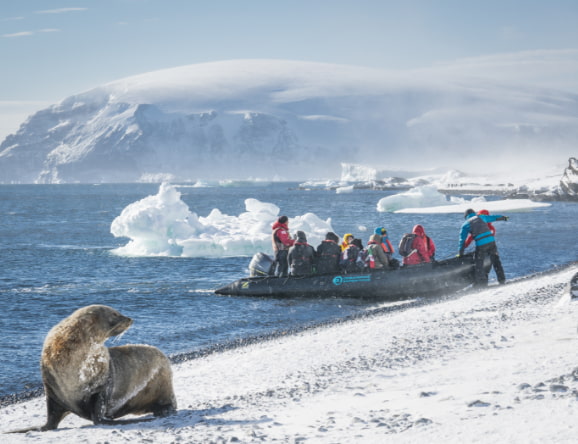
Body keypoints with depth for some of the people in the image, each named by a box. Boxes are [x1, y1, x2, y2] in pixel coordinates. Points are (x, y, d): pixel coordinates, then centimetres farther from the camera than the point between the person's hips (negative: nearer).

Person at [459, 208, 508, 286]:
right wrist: (503, 217, 51)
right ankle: (502, 279, 24)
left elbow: (462, 239, 7)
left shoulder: (465, 224, 9)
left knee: (479, 263, 5)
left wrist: (461, 253, 12)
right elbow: (494, 217, 32)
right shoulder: (481, 217, 17)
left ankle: (481, 282, 3)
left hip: (481, 244, -4)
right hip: (491, 241, 4)